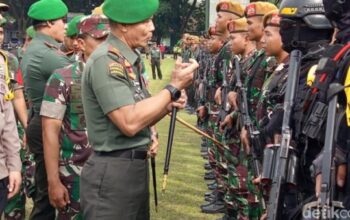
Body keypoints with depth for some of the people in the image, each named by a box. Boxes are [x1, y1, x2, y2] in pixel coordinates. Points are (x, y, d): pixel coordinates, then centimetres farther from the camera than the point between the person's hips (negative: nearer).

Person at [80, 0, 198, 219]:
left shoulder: (129, 59, 11)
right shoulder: (106, 60, -18)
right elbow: (129, 123, -26)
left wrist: (168, 105, -2)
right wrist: (174, 87, -18)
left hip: (136, 166, 9)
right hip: (113, 172, -9)